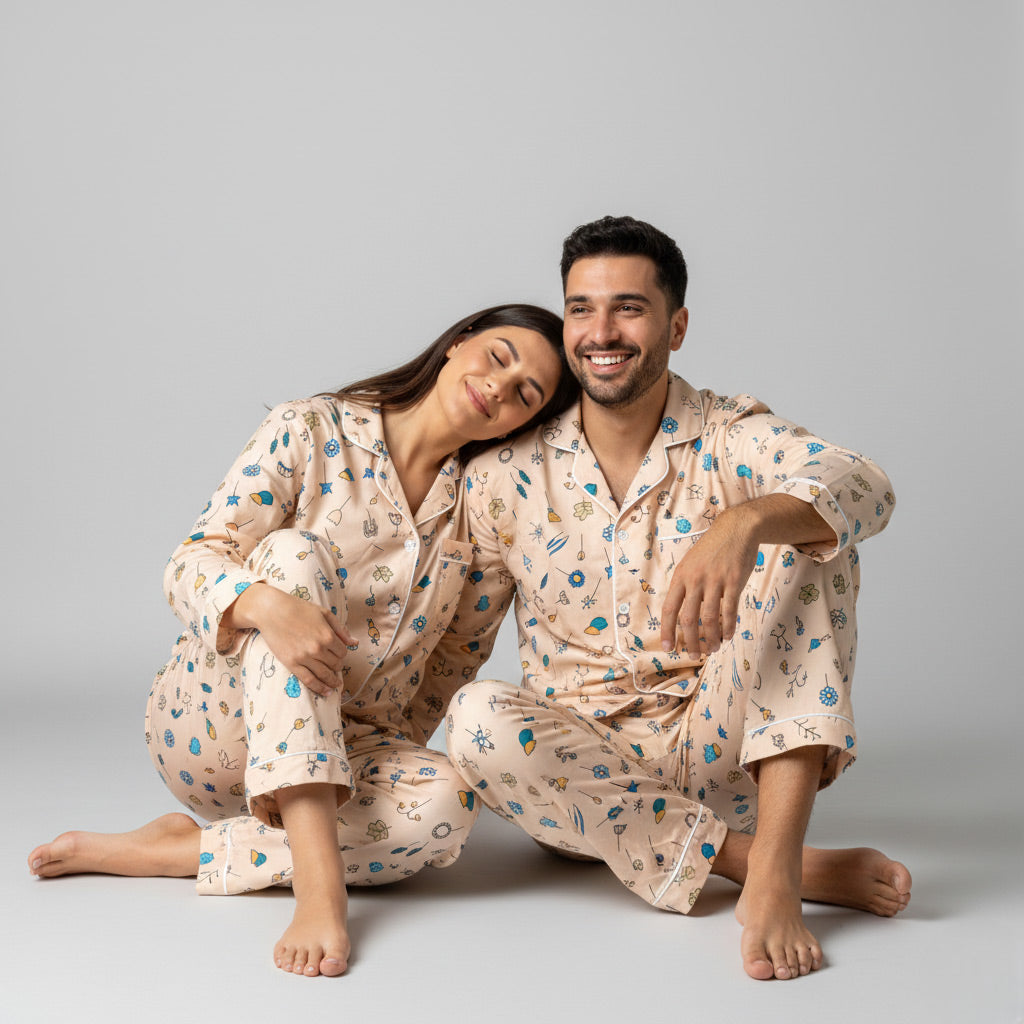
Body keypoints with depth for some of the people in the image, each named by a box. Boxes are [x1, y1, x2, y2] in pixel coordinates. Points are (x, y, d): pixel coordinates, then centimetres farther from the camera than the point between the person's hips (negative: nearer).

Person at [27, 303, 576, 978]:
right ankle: (317, 877, -42)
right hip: (215, 719, -3)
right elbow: (192, 564, -14)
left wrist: (399, 754, -2)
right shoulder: (310, 434, -7)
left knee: (446, 808, -30)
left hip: (342, 749, 3)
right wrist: (265, 603, -36)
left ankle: (170, 852, -18)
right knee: (294, 552, -30)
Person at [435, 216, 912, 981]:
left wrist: (742, 524, -47)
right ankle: (780, 861, -26)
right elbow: (450, 646, 6)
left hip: (720, 745, -1)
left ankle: (775, 874, -33)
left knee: (802, 526, -21)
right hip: (585, 768, 1)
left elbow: (864, 486, -28)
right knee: (479, 722, -32)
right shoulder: (509, 474, -1)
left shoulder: (731, 438, -6)